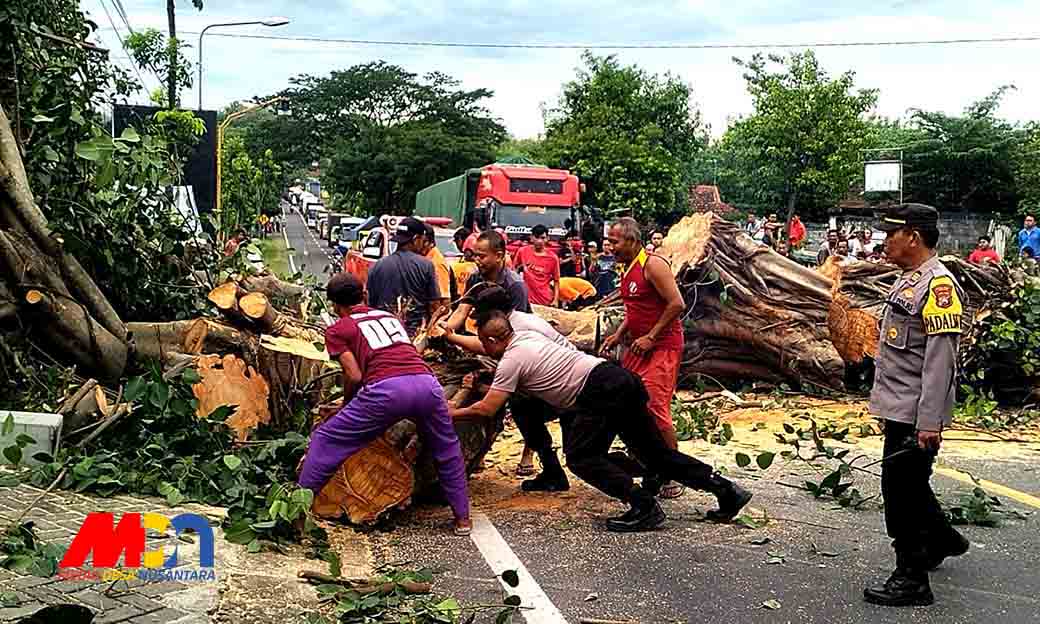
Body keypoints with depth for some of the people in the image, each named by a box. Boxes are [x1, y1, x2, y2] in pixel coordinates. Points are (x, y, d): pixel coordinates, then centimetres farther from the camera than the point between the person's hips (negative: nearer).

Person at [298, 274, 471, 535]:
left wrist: (345, 406, 25)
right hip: (427, 382, 4)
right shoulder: (390, 316, 32)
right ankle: (462, 518, 32)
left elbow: (354, 376, 6)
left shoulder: (338, 330, 17)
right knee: (447, 450, 28)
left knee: (325, 440, 13)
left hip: (386, 389, -4)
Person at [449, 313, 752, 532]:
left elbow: (485, 409, -6)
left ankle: (644, 507, -11)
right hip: (620, 379, 9)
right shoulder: (525, 336, 20)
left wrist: (451, 414, 9)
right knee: (656, 452, 11)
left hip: (602, 391, -9)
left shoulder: (511, 360, -5)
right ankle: (727, 490, 9)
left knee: (580, 458, -4)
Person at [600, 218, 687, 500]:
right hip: (638, 347, 10)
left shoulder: (653, 265, -15)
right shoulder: (628, 270, 13)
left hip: (662, 346, -10)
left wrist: (650, 337, -19)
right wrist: (619, 335, 10)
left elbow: (677, 304, -20)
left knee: (655, 409, -13)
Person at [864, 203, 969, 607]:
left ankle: (912, 580, 8)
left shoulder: (939, 284, -18)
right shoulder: (910, 279, 13)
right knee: (908, 484, 23)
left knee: (903, 490, -3)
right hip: (899, 407, 10)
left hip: (915, 413, -10)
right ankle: (942, 539, 44)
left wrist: (929, 422, -25)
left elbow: (940, 360, -23)